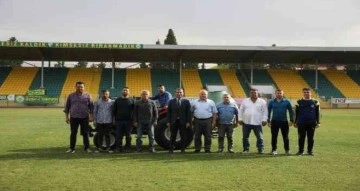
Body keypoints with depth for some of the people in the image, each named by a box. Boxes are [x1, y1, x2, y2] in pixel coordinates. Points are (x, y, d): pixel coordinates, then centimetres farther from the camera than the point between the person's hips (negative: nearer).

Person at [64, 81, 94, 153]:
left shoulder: (87, 96, 3)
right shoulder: (71, 96, 6)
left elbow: (91, 107, 5)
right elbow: (67, 107, 10)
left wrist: (91, 116, 0)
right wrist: (67, 117, 5)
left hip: (84, 118, -1)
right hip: (74, 118, 1)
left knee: (85, 133, 4)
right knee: (73, 133, 5)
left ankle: (87, 147, 13)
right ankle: (72, 148, 13)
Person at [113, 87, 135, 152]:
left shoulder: (132, 100, 5)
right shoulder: (117, 100, 9)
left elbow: (134, 111, 4)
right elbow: (114, 110, 10)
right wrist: (114, 118, 3)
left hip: (128, 121, -1)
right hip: (119, 121, 1)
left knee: (128, 136, 5)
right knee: (119, 135, 2)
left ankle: (127, 148, 14)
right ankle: (118, 148, 11)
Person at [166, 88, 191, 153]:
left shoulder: (186, 101, 3)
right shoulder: (171, 101, 6)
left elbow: (189, 112, 0)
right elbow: (168, 112, 5)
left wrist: (188, 122, -7)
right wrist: (168, 121, -2)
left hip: (183, 122, -1)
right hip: (173, 121, 1)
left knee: (183, 136, 5)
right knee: (173, 136, 6)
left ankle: (182, 149, 14)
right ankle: (171, 149, 12)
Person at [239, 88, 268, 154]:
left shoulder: (262, 102, 5)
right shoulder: (245, 101, 9)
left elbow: (265, 111, 3)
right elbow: (241, 110, 9)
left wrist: (264, 120, -5)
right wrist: (240, 119, 2)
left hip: (257, 123, -1)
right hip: (246, 122, 1)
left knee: (259, 137, -1)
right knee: (245, 137, 5)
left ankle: (260, 149, 7)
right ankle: (246, 149, 15)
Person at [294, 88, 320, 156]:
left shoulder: (315, 102, 5)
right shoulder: (299, 102, 3)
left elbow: (318, 113, 8)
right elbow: (296, 113, 7)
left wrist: (318, 122, 4)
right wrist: (295, 122, 5)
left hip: (312, 123, 1)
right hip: (301, 123, -1)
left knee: (311, 138, 5)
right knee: (301, 138, 3)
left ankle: (310, 151, 16)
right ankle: (301, 151, 12)